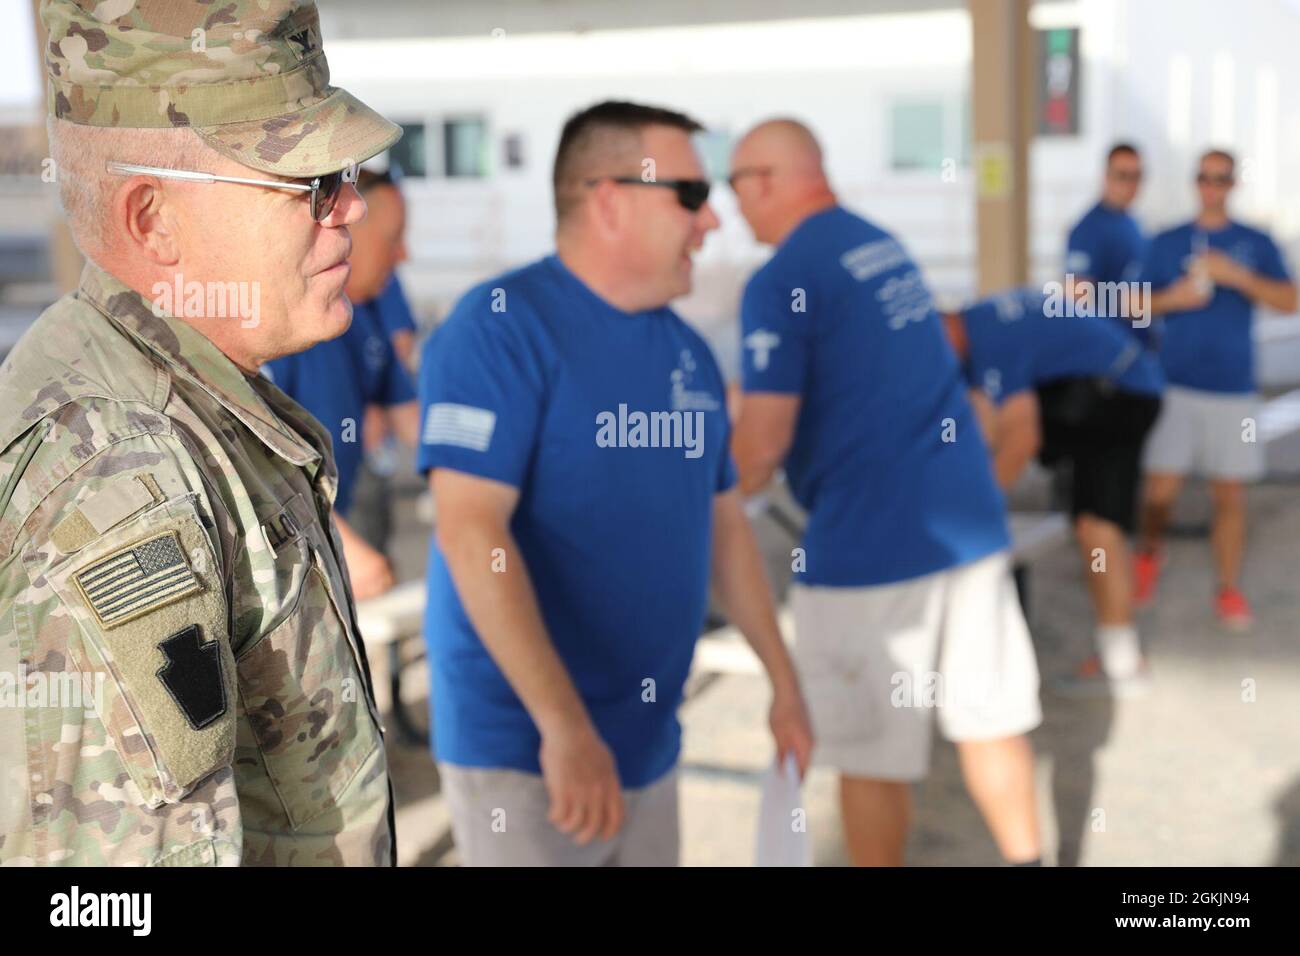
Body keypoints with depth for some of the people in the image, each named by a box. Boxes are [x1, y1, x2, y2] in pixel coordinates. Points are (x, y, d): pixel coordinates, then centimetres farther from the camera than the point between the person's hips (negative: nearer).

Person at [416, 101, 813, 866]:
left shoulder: (687, 349, 9)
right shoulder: (501, 325, -13)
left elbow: (724, 520, 17)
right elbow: (469, 532, -21)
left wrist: (784, 681, 16)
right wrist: (564, 727, -25)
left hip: (649, 743, 7)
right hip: (526, 750, -7)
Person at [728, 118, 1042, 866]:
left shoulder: (781, 282, -11)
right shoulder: (886, 246, 13)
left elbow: (763, 442, -16)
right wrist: (749, 407, 31)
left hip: (870, 545, -7)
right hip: (971, 520, 8)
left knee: (872, 752, 7)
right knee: (991, 717, 16)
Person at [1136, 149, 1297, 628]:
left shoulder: (1257, 244, 6)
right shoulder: (1166, 243, 8)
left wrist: (1236, 275, -16)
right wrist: (1171, 299, -10)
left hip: (1234, 390, 0)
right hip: (1175, 386, 0)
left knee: (1230, 496, 3)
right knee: (1161, 490, -4)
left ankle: (1228, 590, 14)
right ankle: (1150, 554, 25)